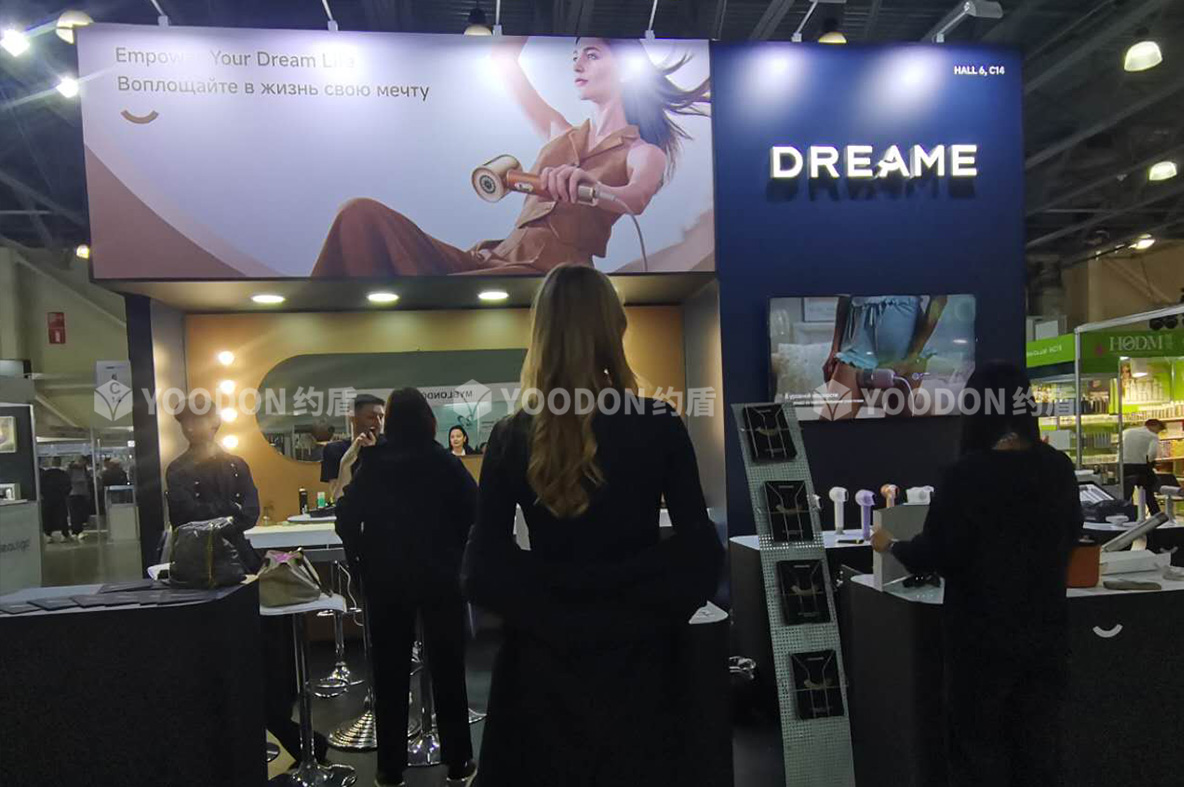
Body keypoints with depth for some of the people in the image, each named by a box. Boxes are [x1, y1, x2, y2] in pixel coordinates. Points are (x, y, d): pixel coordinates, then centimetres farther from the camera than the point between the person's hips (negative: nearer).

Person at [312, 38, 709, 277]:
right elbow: (505, 60, 34)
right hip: (492, 260, 6)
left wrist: (591, 186, -39)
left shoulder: (644, 153, 9)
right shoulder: (561, 134, 27)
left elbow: (636, 198, -17)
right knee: (363, 215, -17)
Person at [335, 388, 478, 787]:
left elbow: (346, 519, -6)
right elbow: (475, 510, -13)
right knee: (447, 669, 10)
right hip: (440, 576, -1)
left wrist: (364, 557, 8)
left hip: (385, 578, 2)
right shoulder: (444, 462, -8)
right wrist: (455, 552, 2)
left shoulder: (372, 465, -3)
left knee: (390, 672, 12)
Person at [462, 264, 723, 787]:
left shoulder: (510, 439, -12)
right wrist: (652, 609, 5)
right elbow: (700, 552, -8)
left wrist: (539, 607, 4)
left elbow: (483, 572, -11)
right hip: (635, 653, 0)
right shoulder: (659, 429, -12)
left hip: (545, 657, 1)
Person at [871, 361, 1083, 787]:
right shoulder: (1058, 468, -4)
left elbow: (935, 554, -15)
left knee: (980, 745, 12)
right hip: (1045, 628, 5)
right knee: (1040, 742, 18)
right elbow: (1071, 533, 13)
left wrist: (891, 545, 3)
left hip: (983, 632, -4)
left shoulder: (967, 474, -20)